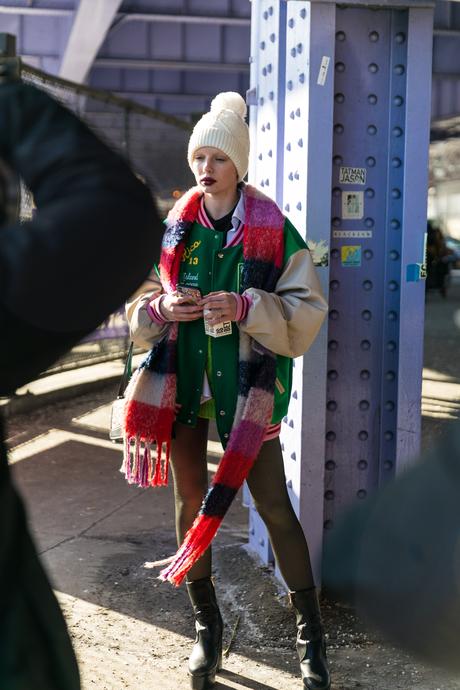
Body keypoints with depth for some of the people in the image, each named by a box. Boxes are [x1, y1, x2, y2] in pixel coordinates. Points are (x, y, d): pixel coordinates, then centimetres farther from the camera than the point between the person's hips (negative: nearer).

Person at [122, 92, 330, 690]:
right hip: (182, 381, 4)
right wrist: (163, 308, -11)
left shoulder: (274, 231, -6)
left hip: (248, 387, -3)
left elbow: (306, 314, -8)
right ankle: (207, 625, 29)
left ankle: (311, 632, 15)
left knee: (274, 507, -2)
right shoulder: (172, 230, 5)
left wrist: (245, 308, -23)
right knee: (191, 502, 11)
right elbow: (136, 306, 11)